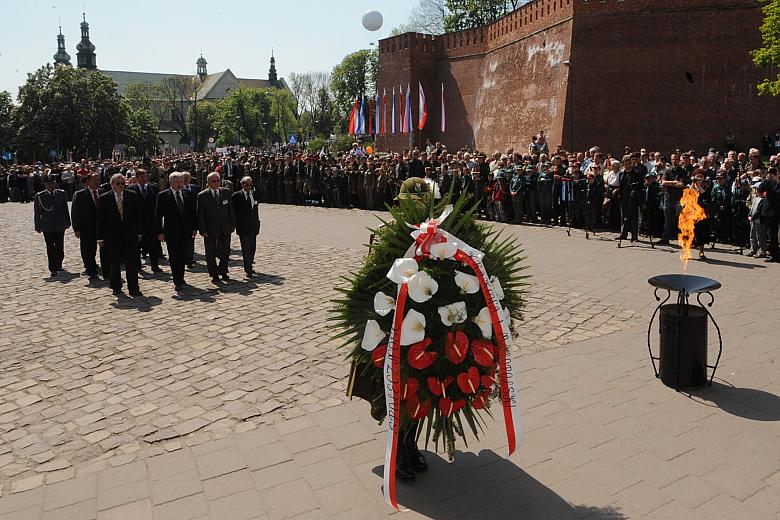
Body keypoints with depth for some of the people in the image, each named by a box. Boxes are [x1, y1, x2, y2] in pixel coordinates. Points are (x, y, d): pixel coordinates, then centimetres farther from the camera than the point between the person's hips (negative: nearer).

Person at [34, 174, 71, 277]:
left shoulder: (61, 194, 3)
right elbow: (37, 213, 0)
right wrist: (38, 226, -1)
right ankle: (53, 269, 3)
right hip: (47, 227, -2)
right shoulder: (39, 196, -3)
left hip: (60, 226, 2)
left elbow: (65, 210, 9)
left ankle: (58, 264, 30)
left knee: (60, 247, 10)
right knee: (50, 249, 0)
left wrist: (67, 222, 10)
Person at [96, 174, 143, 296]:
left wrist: (138, 233, 4)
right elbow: (100, 220, 1)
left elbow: (138, 215, 6)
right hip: (113, 236, 0)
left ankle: (133, 288, 3)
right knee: (115, 263, 11)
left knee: (132, 263, -2)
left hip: (130, 235, 0)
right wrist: (100, 237, -1)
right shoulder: (104, 198, -1)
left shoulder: (132, 196, 3)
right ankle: (116, 287, 24)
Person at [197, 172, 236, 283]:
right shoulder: (202, 195, -7)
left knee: (225, 252, 9)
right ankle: (214, 274, 20)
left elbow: (230, 209, 7)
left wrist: (233, 224, 4)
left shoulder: (226, 192, 3)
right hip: (210, 230, -3)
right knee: (211, 254, 7)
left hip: (225, 228, 3)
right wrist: (202, 230, -12)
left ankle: (223, 272, 27)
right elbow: (200, 215, -7)